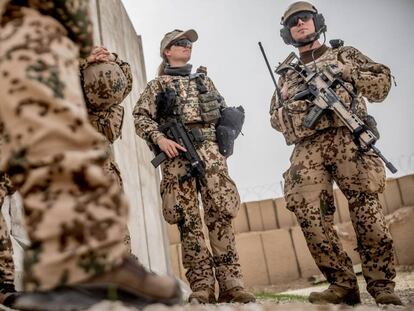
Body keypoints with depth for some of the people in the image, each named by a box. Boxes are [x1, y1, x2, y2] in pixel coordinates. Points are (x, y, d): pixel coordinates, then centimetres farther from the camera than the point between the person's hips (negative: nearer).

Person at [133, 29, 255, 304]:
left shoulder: (205, 80, 28)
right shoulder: (157, 85, 18)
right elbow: (141, 117, 7)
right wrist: (159, 138, -11)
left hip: (208, 147, 2)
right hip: (176, 151, -2)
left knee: (221, 215, -10)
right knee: (188, 220, -8)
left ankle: (231, 284, -11)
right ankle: (202, 287, -8)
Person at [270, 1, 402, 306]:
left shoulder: (344, 54, 22)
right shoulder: (287, 75, 29)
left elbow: (383, 81, 14)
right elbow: (275, 117, 26)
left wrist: (345, 72, -1)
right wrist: (292, 106, 3)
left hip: (347, 138, -3)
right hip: (307, 149, 3)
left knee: (367, 209, -13)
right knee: (310, 215, -12)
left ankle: (382, 285, -5)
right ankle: (343, 284, -3)